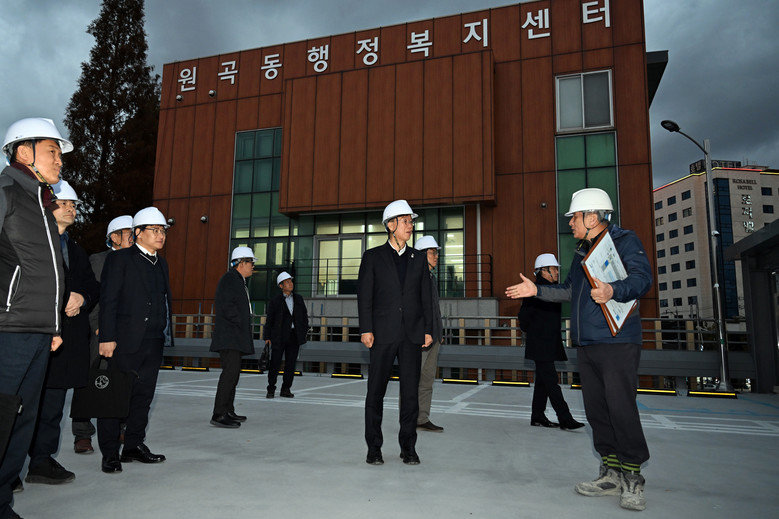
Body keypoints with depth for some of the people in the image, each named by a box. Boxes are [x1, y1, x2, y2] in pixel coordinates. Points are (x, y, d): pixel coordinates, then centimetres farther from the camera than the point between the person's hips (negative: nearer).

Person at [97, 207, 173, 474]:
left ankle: (134, 445, 23)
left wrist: (167, 333, 11)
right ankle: (110, 453, 11)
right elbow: (108, 300, -9)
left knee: (144, 395, 12)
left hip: (154, 342, 7)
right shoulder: (119, 259, -3)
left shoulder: (161, 263, 18)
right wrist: (107, 337, -16)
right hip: (126, 341, -7)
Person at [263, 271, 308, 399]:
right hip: (279, 337, -3)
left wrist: (304, 332, 7)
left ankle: (286, 389, 16)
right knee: (275, 363, 0)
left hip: (294, 337, 3)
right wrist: (267, 337, -4)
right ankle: (271, 389, 12)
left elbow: (304, 316, 15)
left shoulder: (299, 299, 11)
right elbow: (269, 320, 0)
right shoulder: (275, 301, 0)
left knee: (291, 364, 6)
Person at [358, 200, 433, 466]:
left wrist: (428, 330, 5)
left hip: (412, 334, 2)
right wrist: (366, 329, -8)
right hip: (383, 333, -2)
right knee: (375, 392, 3)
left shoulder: (419, 258, 13)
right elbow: (364, 295, 0)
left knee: (410, 392, 5)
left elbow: (425, 297, 12)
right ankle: (374, 448, 15)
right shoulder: (373, 256, 5)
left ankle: (408, 447, 17)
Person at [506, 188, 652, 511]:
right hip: (586, 344, 8)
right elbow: (570, 291, 28)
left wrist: (614, 291, -38)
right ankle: (611, 475, 21)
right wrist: (537, 290, 22)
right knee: (596, 410, 10)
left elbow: (642, 278, -20)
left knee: (621, 409, -8)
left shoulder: (624, 241, -5)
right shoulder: (582, 251, 20)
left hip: (617, 342, -8)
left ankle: (632, 480, 7)